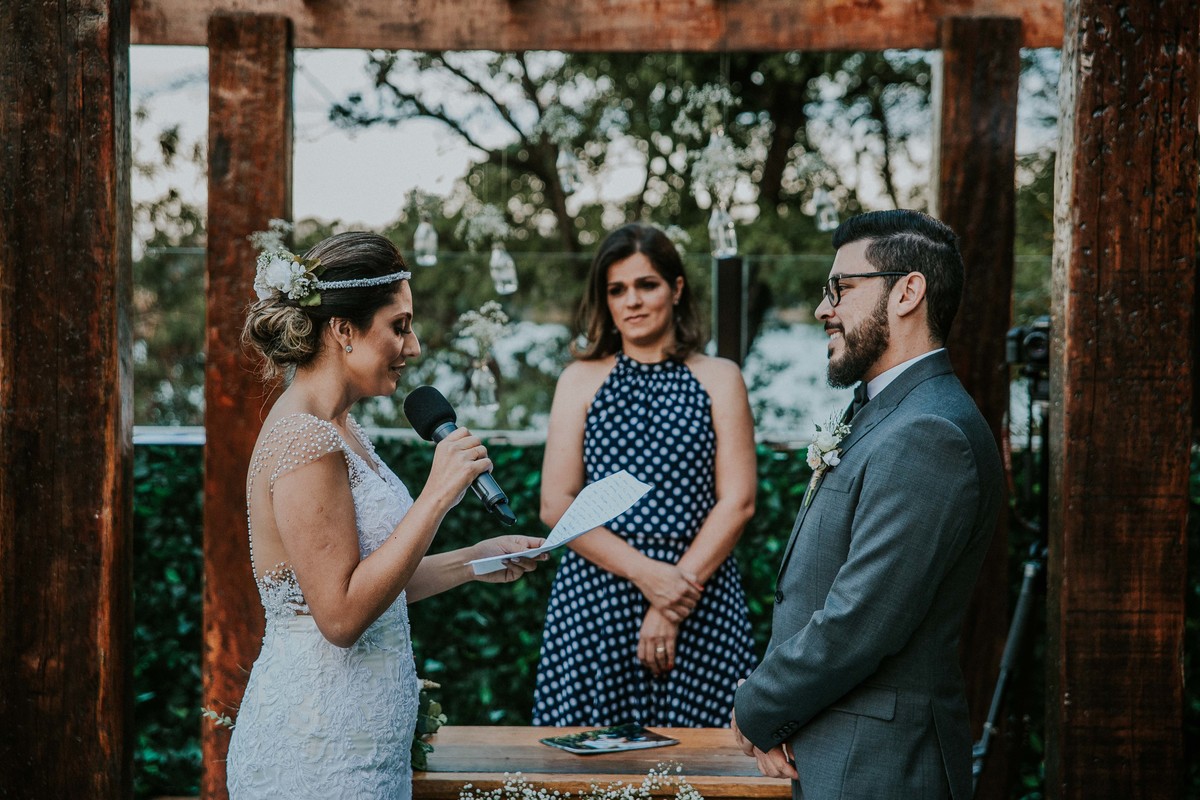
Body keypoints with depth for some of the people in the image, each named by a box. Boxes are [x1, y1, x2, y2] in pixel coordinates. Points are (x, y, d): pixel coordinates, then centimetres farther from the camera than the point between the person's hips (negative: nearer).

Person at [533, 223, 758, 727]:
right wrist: (646, 574, -11)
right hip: (595, 598, 0)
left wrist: (679, 593, -10)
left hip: (701, 598, 0)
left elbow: (737, 501, 0)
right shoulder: (582, 379, 8)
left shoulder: (719, 379, 7)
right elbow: (555, 505, 0)